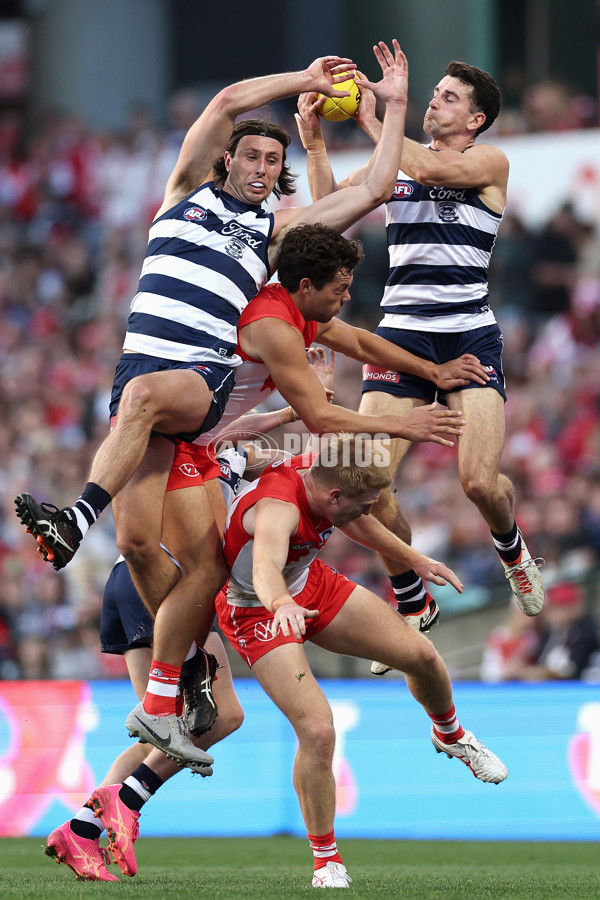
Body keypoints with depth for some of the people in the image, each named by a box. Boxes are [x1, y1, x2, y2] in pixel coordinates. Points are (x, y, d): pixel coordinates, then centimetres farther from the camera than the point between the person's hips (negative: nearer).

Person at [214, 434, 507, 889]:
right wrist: (282, 604, -82)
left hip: (312, 583, 8)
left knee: (421, 655, 6)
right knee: (317, 732, -22)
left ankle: (450, 735, 40)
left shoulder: (321, 472, -15)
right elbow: (266, 567, -62)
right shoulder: (277, 508, -40)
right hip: (259, 612, -8)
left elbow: (356, 522, 9)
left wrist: (415, 559, 17)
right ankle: (326, 858, -1)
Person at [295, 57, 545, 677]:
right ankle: (414, 607, 11)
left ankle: (512, 550, 20)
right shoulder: (396, 161, 12)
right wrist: (313, 142, -8)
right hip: (401, 334, 3)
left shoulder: (489, 162, 0)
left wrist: (370, 121, -13)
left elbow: (430, 168, -18)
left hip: (470, 336, -3)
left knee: (481, 481, -17)